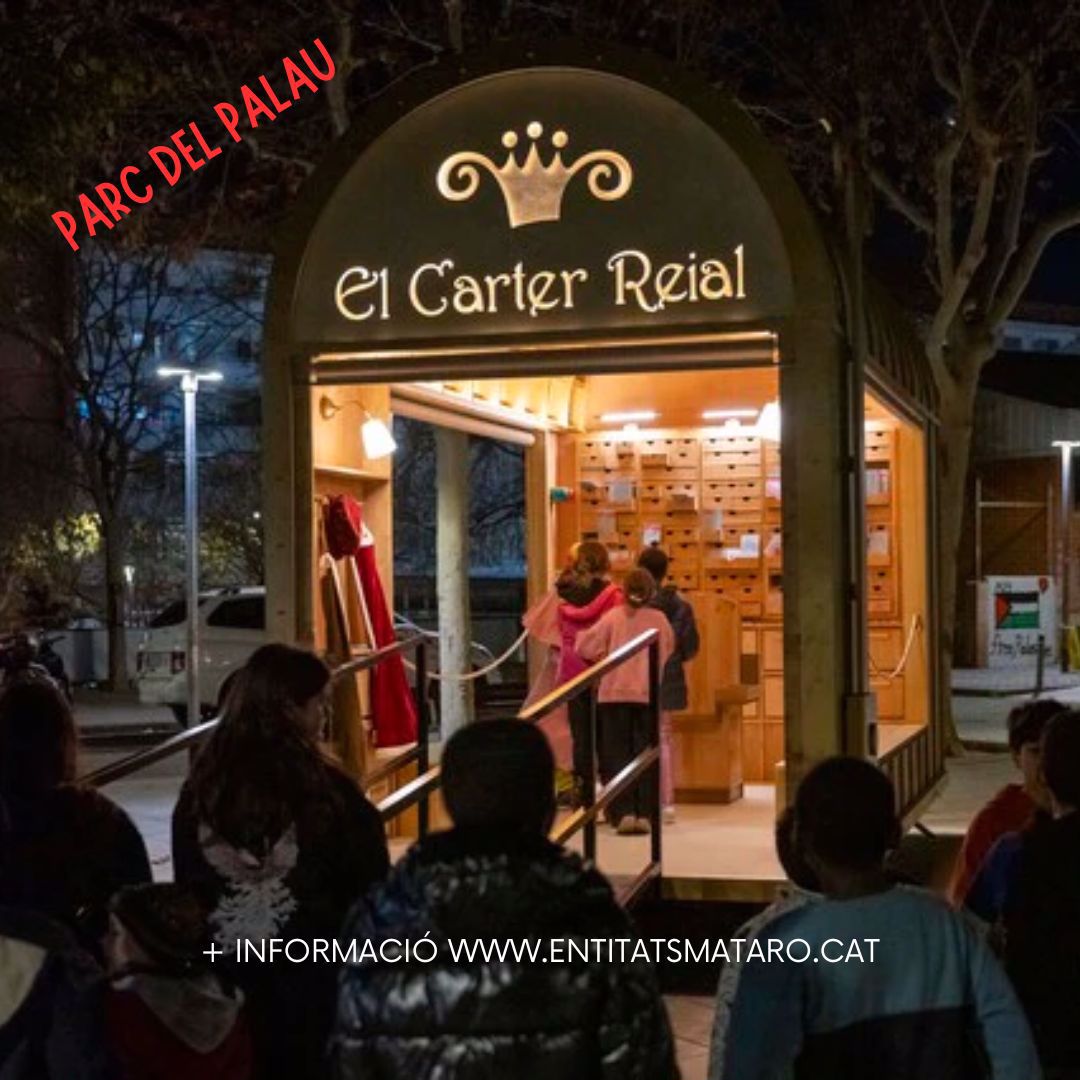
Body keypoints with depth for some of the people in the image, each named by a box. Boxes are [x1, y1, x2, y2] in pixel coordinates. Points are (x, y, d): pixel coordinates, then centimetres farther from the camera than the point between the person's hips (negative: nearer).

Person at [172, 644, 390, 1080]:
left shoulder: (200, 788, -3)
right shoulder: (325, 790, -16)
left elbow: (188, 887, 5)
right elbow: (372, 887, -10)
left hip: (226, 979, 4)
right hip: (313, 979, -4)